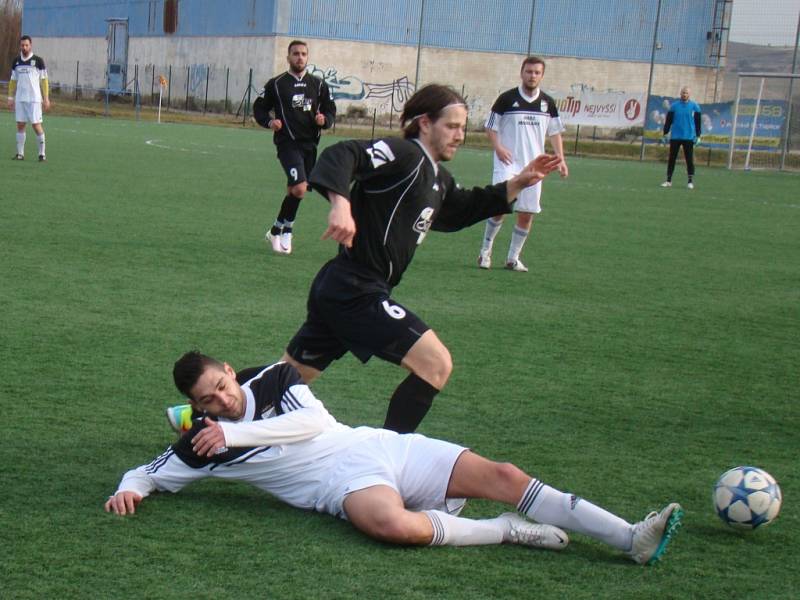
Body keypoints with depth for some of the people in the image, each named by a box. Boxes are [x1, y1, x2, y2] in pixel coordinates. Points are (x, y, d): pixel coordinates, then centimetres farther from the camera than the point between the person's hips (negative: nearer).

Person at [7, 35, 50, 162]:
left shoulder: (38, 61, -2)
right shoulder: (16, 61, 10)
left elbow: (44, 80, -1)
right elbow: (13, 81, 15)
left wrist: (46, 98, -6)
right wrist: (10, 98, 10)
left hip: (34, 99, -4)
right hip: (20, 99, 4)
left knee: (36, 125, -6)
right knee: (20, 125, 3)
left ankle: (42, 153, 3)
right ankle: (20, 153, 7)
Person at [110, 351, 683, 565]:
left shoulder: (272, 379, 10)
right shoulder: (201, 445, 7)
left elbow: (313, 420, -4)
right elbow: (149, 473, 12)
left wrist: (235, 434, -7)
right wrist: (129, 489, -11)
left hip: (376, 446, 4)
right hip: (343, 482, -3)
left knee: (500, 475, -12)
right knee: (395, 524, -40)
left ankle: (631, 538, -13)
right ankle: (507, 531, -16)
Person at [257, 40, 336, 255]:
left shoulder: (318, 84, 11)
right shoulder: (276, 84, 2)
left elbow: (331, 110, 16)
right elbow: (260, 109, 9)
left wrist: (324, 120, -7)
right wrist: (270, 122, -12)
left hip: (310, 144, 5)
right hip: (287, 143, -5)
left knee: (294, 191, 10)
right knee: (299, 188, -21)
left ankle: (276, 231, 28)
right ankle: (285, 230, -2)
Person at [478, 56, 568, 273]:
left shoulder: (548, 103, 7)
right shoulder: (507, 98, -3)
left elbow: (555, 133, 15)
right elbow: (491, 128, 3)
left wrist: (561, 159, 5)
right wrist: (498, 147, -14)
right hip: (507, 162, -4)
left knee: (527, 213, 2)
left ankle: (513, 258, 14)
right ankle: (485, 251, 4)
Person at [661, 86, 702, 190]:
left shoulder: (694, 106, 2)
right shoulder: (674, 105, 5)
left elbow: (698, 122, 4)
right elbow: (668, 120, 7)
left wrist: (698, 136, -1)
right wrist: (665, 133, 2)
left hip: (689, 138, -1)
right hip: (675, 137, 1)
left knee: (690, 160, 0)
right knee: (672, 159, 3)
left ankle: (690, 182, 5)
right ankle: (668, 180, 9)